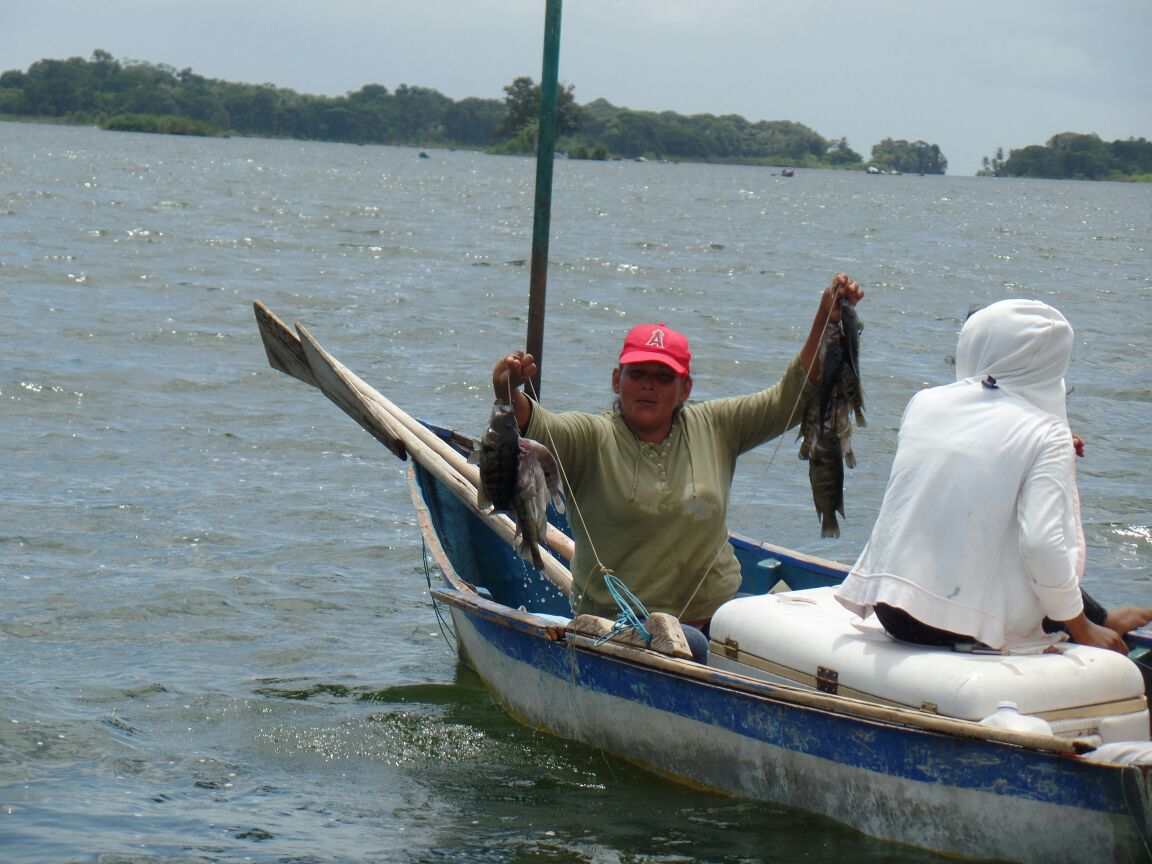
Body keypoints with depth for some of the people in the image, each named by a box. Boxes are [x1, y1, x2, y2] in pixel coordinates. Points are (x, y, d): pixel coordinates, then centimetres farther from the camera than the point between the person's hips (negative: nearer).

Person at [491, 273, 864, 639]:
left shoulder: (714, 427, 11)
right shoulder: (589, 438, 0)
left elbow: (790, 397, 13)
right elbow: (533, 426, -17)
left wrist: (827, 320, 4)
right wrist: (507, 392, -40)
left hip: (715, 617, 3)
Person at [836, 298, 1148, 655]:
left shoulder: (924, 402, 5)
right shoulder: (1047, 434, -9)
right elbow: (1044, 546, -20)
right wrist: (1083, 631, -6)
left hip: (890, 611, 6)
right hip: (970, 632, -6)